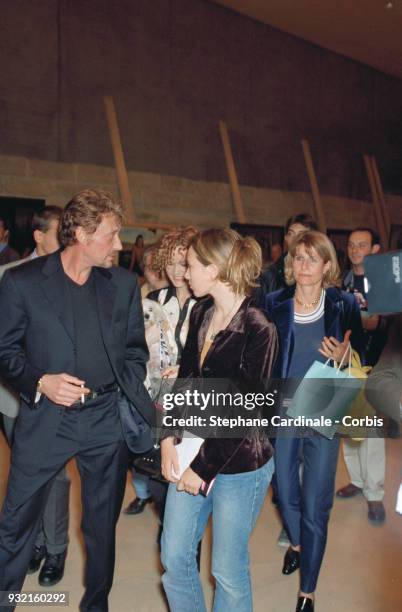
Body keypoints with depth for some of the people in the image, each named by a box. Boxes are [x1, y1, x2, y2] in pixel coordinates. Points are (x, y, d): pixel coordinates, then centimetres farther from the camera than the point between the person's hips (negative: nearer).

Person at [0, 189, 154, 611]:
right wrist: (40, 381, -17)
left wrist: (131, 397, 0)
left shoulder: (124, 284, 3)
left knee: (103, 524, 18)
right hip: (45, 419, -2)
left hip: (107, 419, 3)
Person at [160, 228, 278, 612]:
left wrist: (204, 469, -12)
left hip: (239, 465, -6)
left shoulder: (258, 331, -18)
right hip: (194, 451, 6)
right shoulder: (200, 313, 3)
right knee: (174, 557, 15)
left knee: (227, 569, 11)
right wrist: (169, 439, -2)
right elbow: (185, 379, 7)